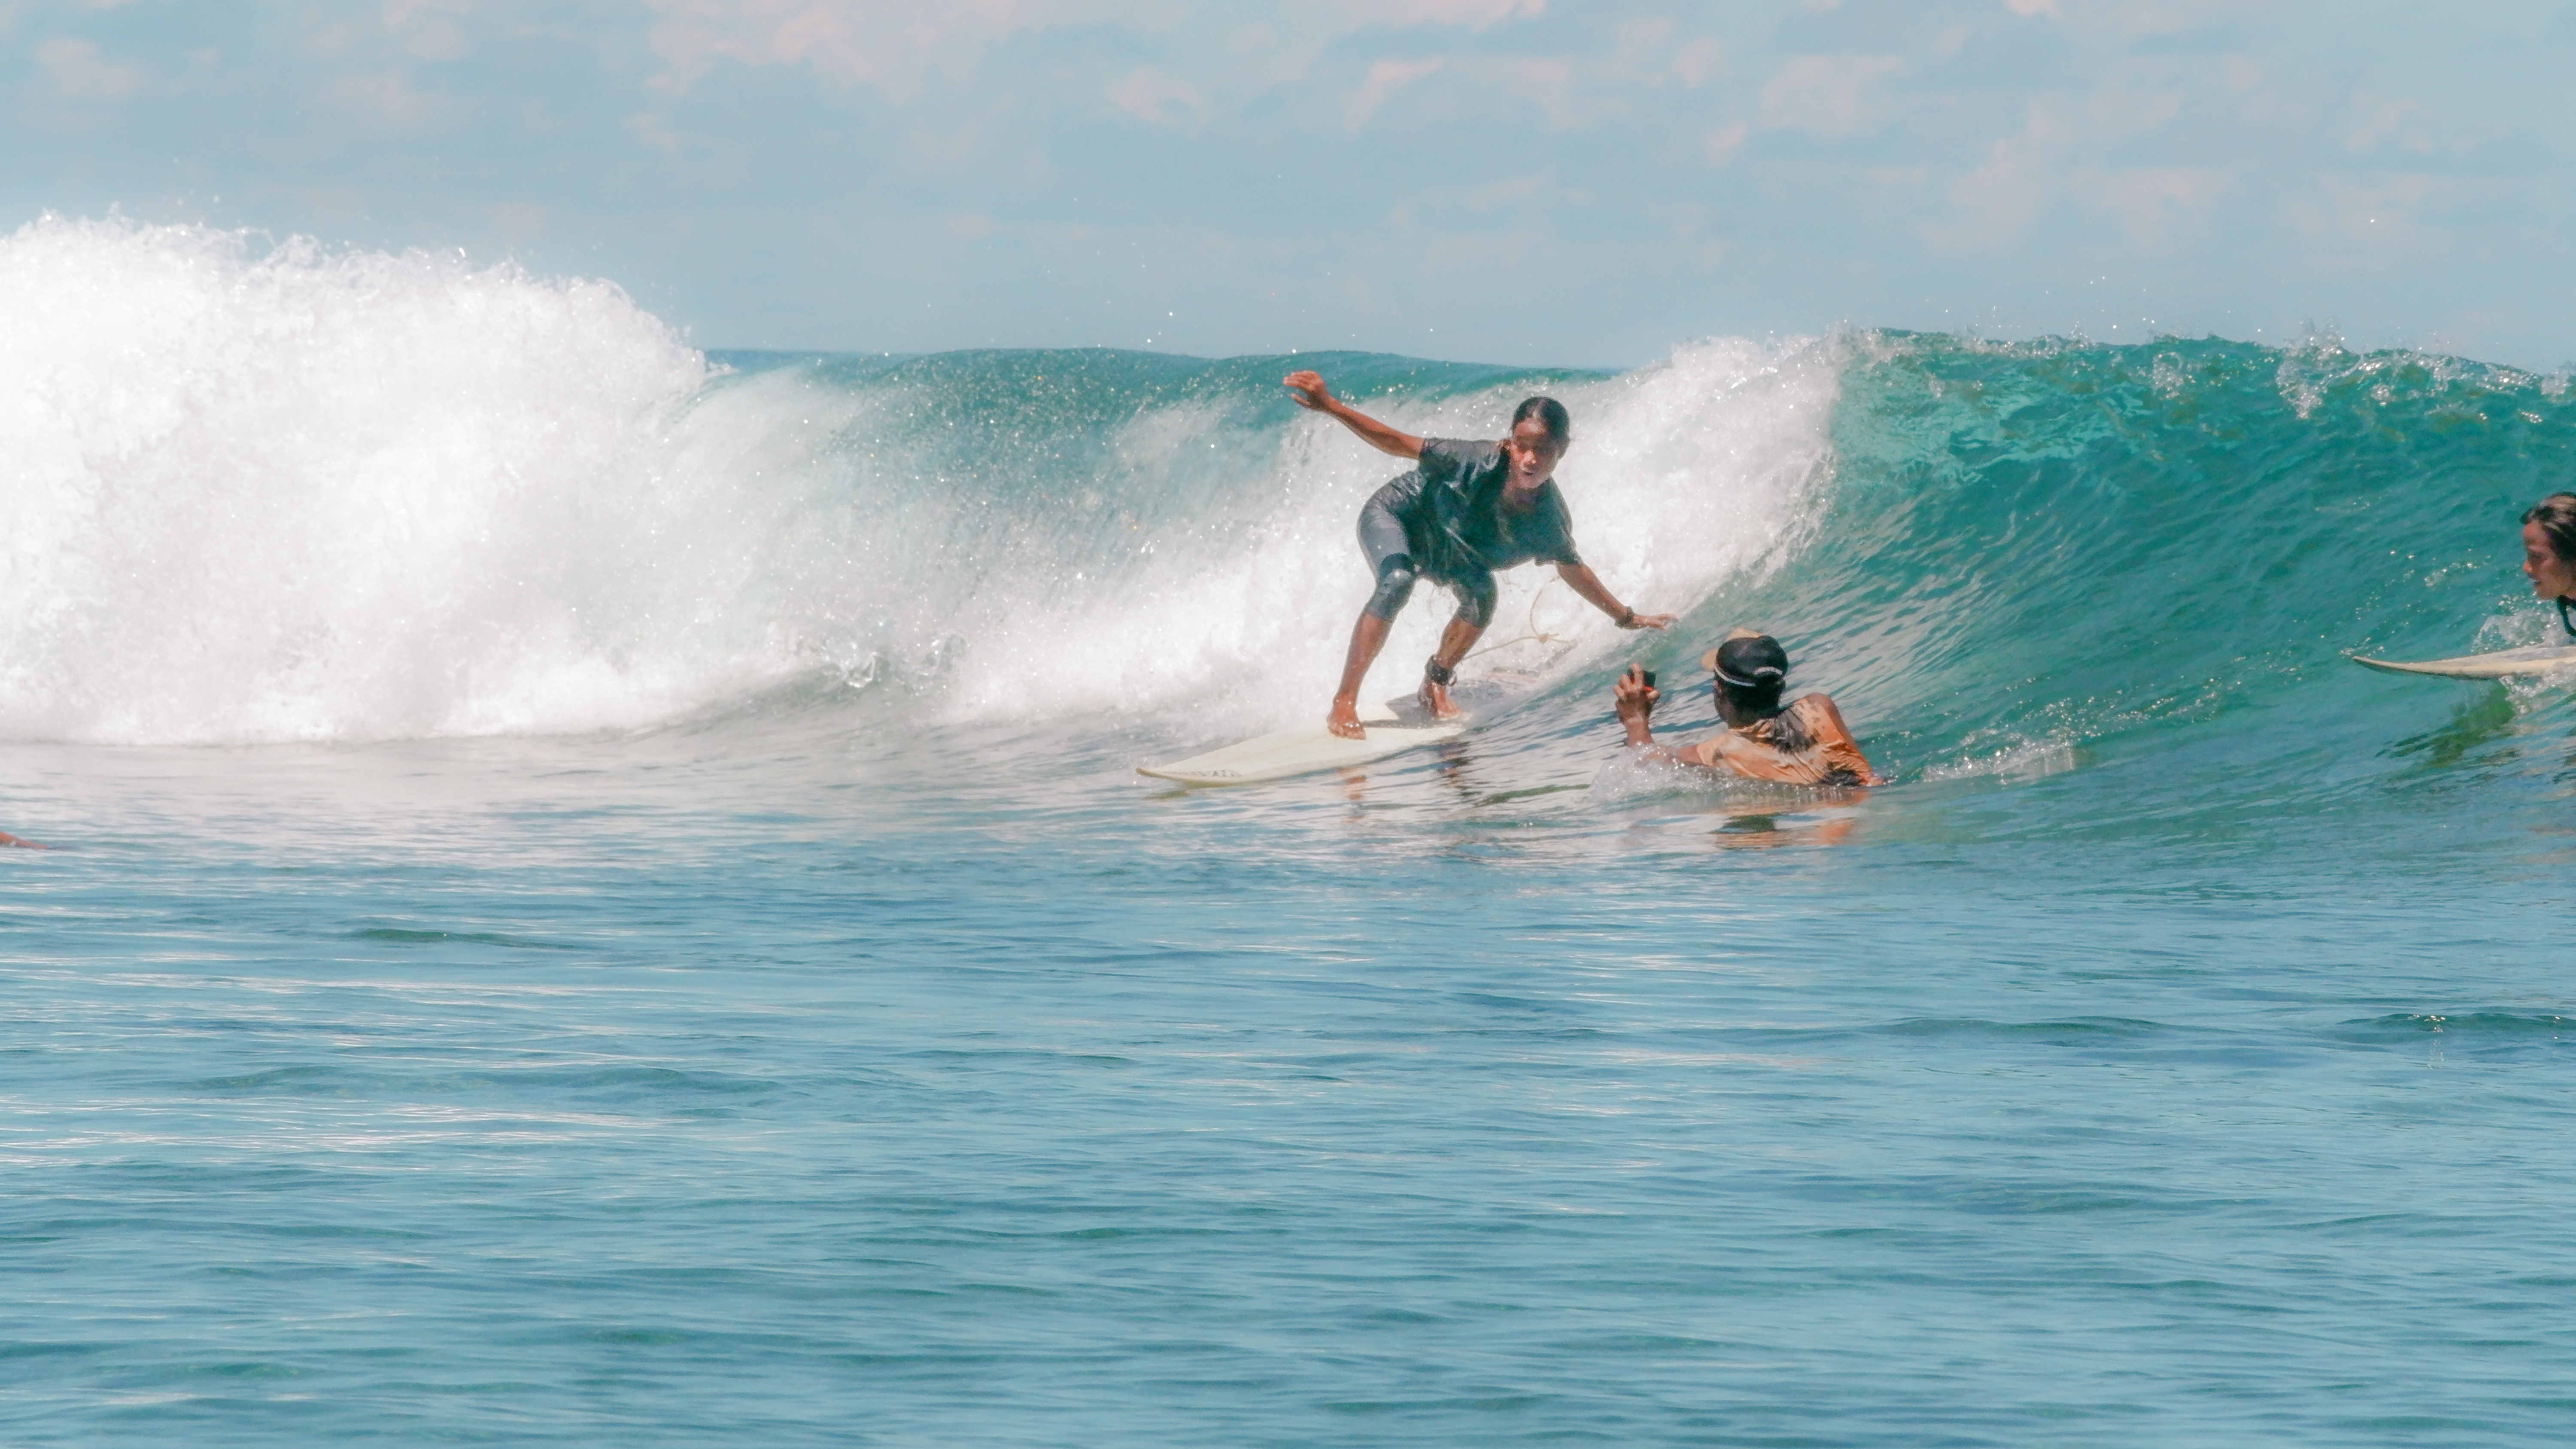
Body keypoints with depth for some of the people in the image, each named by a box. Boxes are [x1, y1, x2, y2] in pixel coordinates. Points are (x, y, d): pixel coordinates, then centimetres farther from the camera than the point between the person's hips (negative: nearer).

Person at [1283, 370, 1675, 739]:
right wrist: (1331, 407, -40)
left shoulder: (1549, 522, -24)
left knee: (1482, 594, -23)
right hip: (1394, 516, -4)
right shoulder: (1478, 462, -37)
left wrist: (1626, 618, 5)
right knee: (1398, 581, -32)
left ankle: (1435, 686, 1)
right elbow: (1399, 444, -31)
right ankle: (1344, 704, -29)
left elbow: (1572, 569, -3)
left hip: (1448, 551, 4)